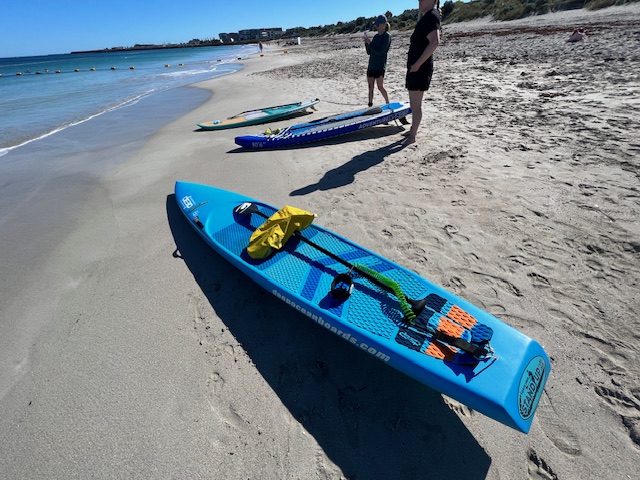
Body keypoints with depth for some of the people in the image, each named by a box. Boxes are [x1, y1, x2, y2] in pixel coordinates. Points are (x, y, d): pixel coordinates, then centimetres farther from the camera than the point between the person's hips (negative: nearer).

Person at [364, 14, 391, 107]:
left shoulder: (387, 36, -7)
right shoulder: (376, 36, 13)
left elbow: (380, 51, -17)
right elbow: (369, 52, 13)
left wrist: (369, 43, -13)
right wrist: (366, 43, -4)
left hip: (380, 66, -7)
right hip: (371, 65, 7)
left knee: (380, 87, -5)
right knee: (370, 87, 7)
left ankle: (388, 103, 11)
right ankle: (370, 105, 13)